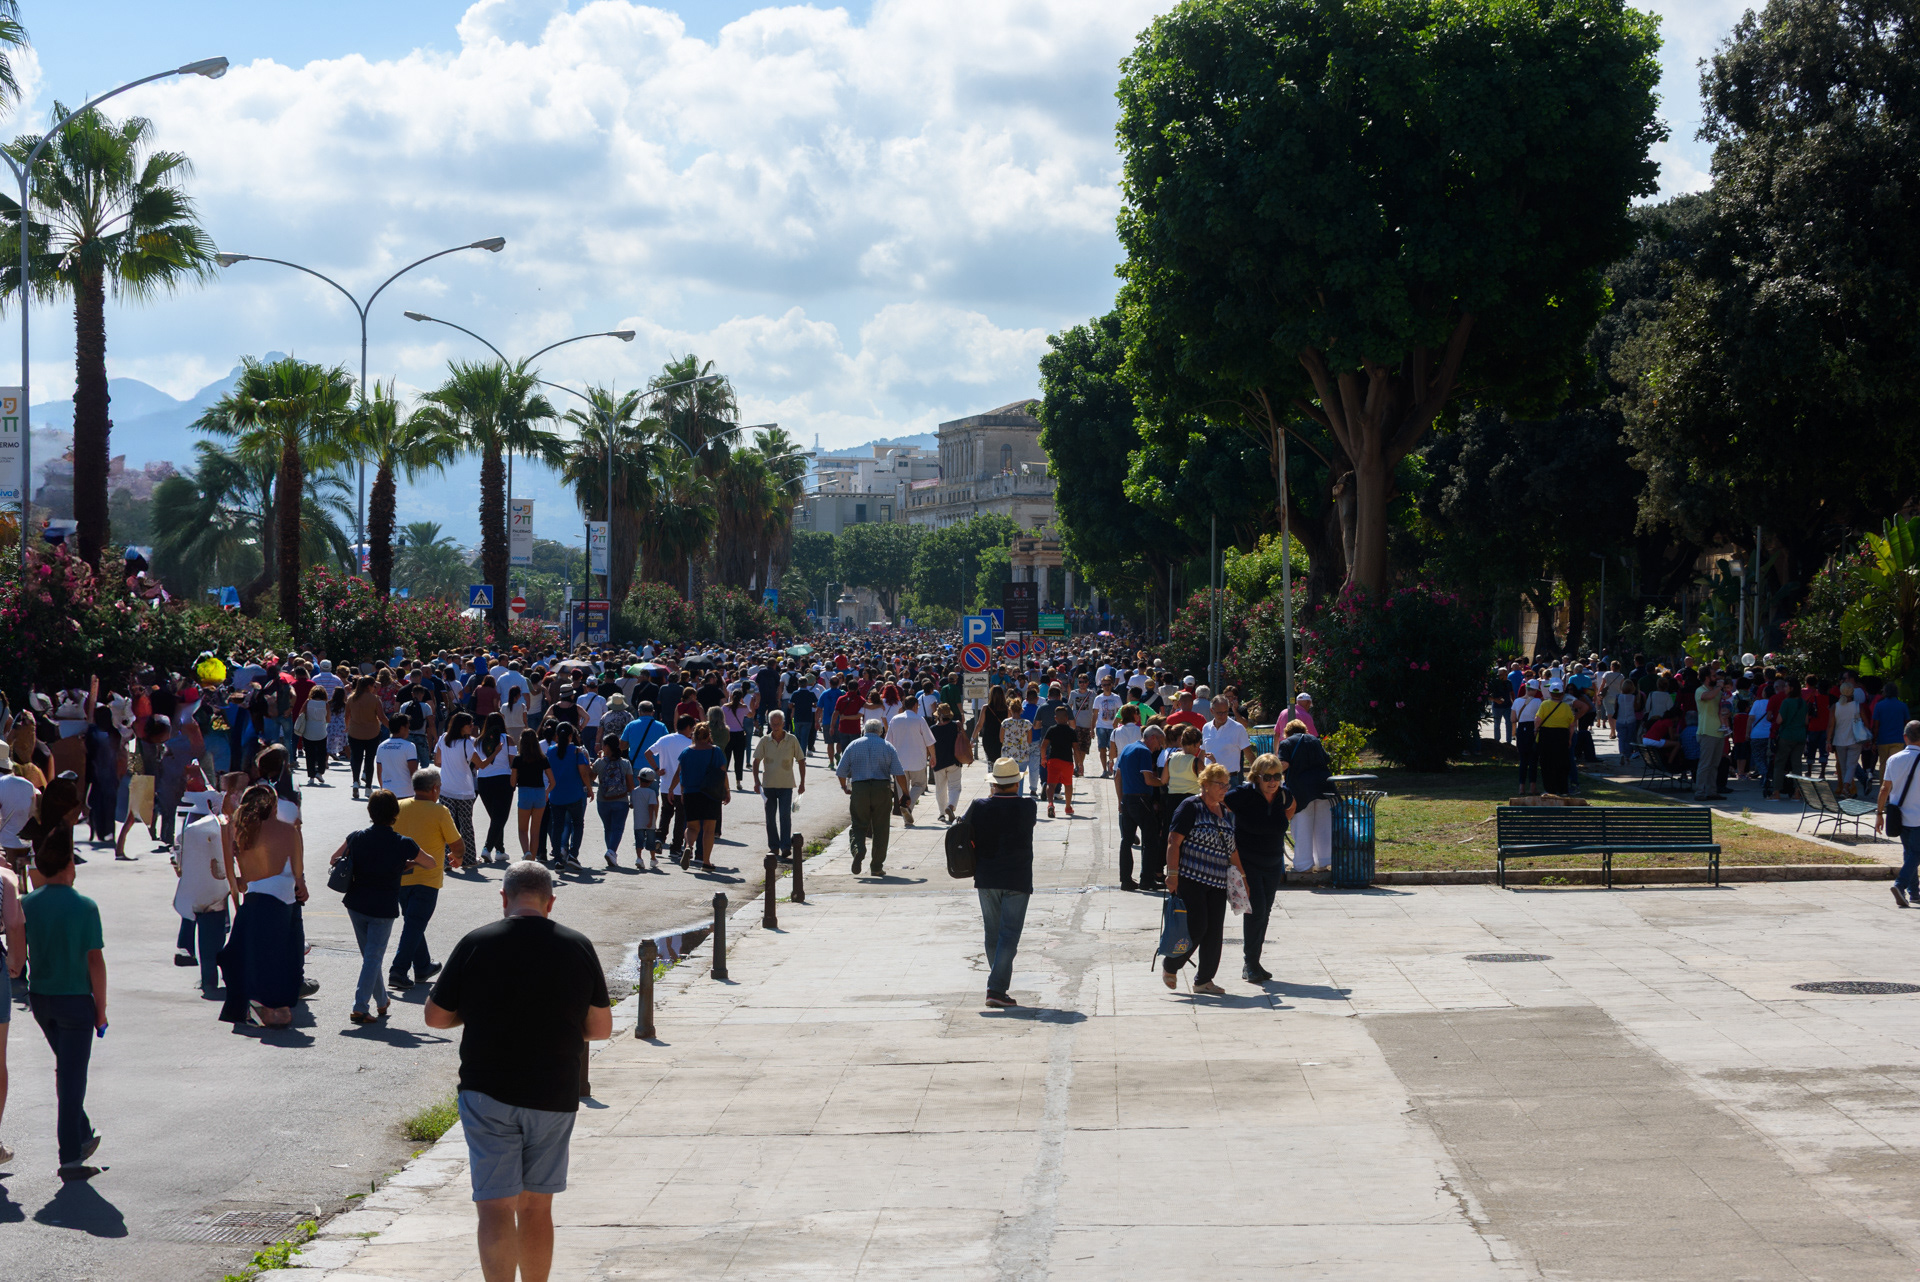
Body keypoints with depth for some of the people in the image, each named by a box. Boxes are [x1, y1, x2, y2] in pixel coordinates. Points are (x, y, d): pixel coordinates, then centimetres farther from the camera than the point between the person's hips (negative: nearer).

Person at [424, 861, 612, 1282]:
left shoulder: (476, 944, -6)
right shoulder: (578, 947, 0)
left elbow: (436, 1016, 1)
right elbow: (601, 1028, 3)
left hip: (487, 1093, -2)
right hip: (554, 1097, 2)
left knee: (496, 1207, -4)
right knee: (537, 1207, 15)